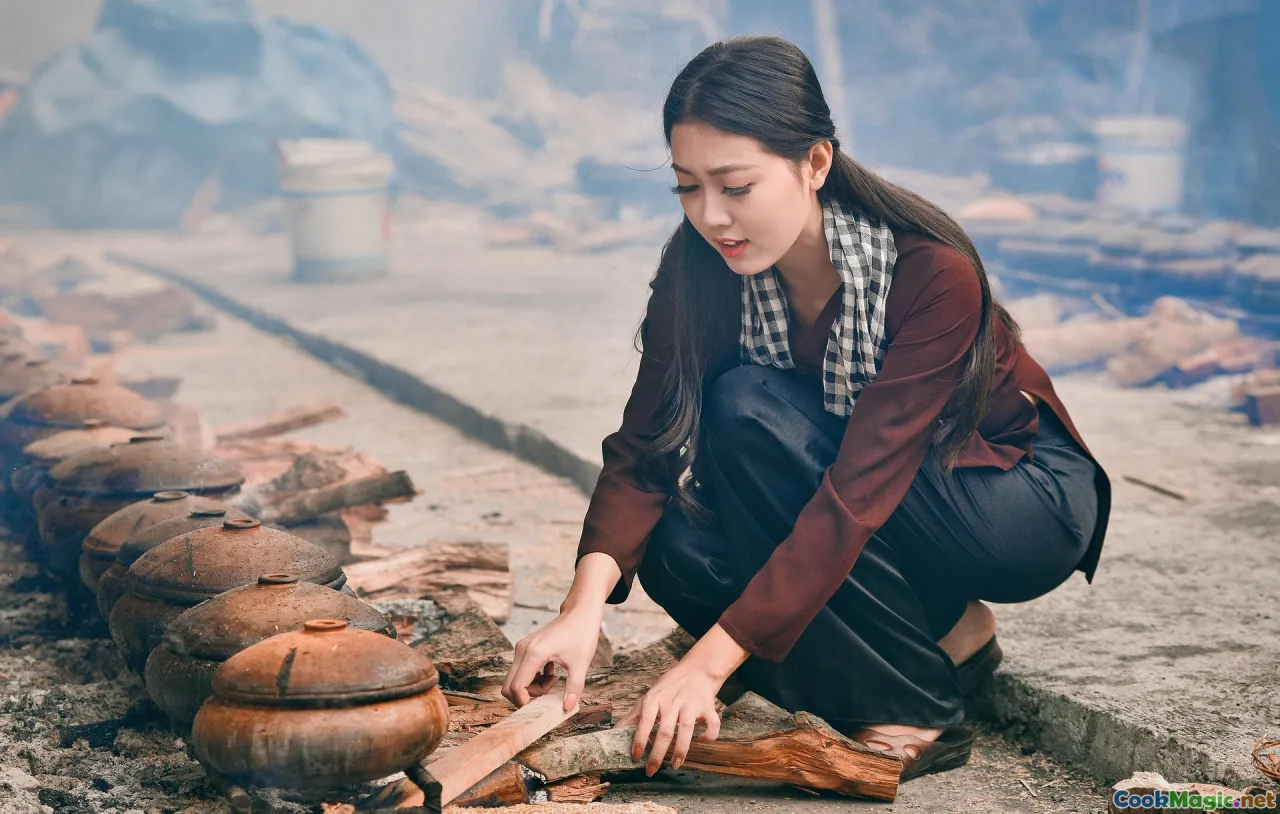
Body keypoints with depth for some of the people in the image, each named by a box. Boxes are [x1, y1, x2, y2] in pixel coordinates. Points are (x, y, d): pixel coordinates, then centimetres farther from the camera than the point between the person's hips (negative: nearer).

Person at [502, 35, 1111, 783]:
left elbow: (859, 492, -36)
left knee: (749, 410, -29)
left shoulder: (933, 272, -31)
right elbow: (644, 444, -18)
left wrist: (711, 662, -41)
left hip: (1029, 505, -6)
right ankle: (946, 636, -1)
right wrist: (585, 605, -36)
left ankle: (916, 715, -18)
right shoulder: (705, 268, -15)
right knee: (680, 554, -23)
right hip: (877, 529, 6)